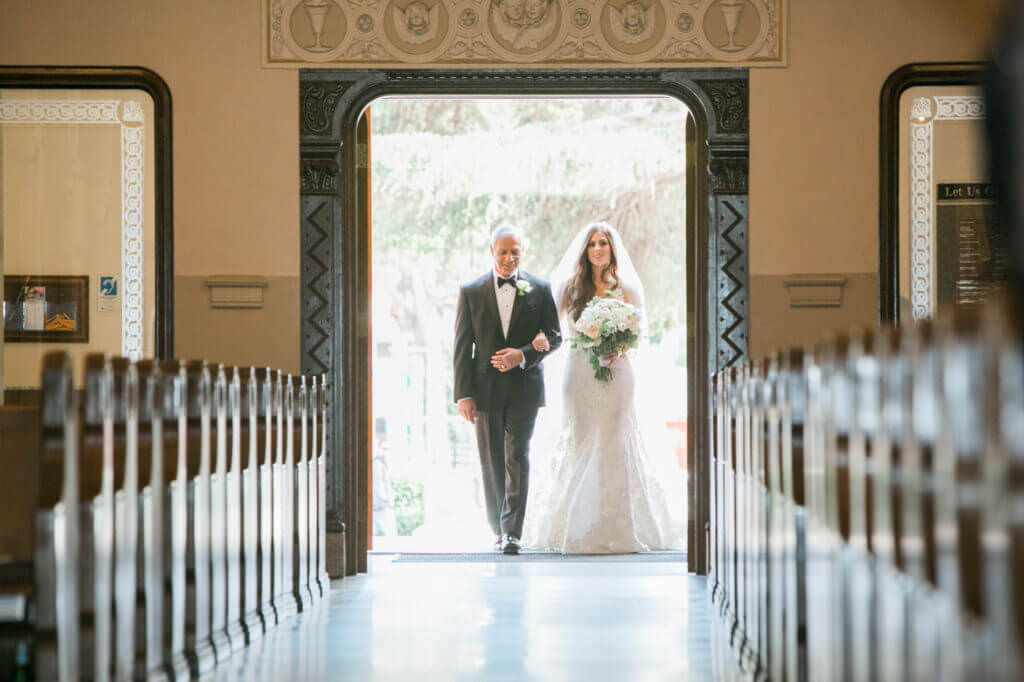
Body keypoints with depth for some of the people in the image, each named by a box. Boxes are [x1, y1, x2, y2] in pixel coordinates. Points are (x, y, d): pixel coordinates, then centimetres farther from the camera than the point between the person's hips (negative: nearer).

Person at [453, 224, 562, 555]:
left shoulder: (539, 289, 5)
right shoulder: (471, 292, 4)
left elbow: (554, 336, 5)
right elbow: (462, 347, 2)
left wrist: (523, 355, -13)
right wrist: (463, 394, -6)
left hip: (524, 388, -1)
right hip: (485, 389, 1)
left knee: (518, 459, -9)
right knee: (492, 464, 7)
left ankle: (512, 532, -9)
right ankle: (499, 529, 21)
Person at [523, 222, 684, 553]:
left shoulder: (627, 290, 7)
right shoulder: (570, 286, 7)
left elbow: (639, 333, 9)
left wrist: (619, 350, -10)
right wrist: (542, 338, -15)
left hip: (616, 374, 0)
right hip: (579, 374, 0)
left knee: (615, 446, -4)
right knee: (580, 446, -1)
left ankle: (618, 529, 1)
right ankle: (578, 529, 4)